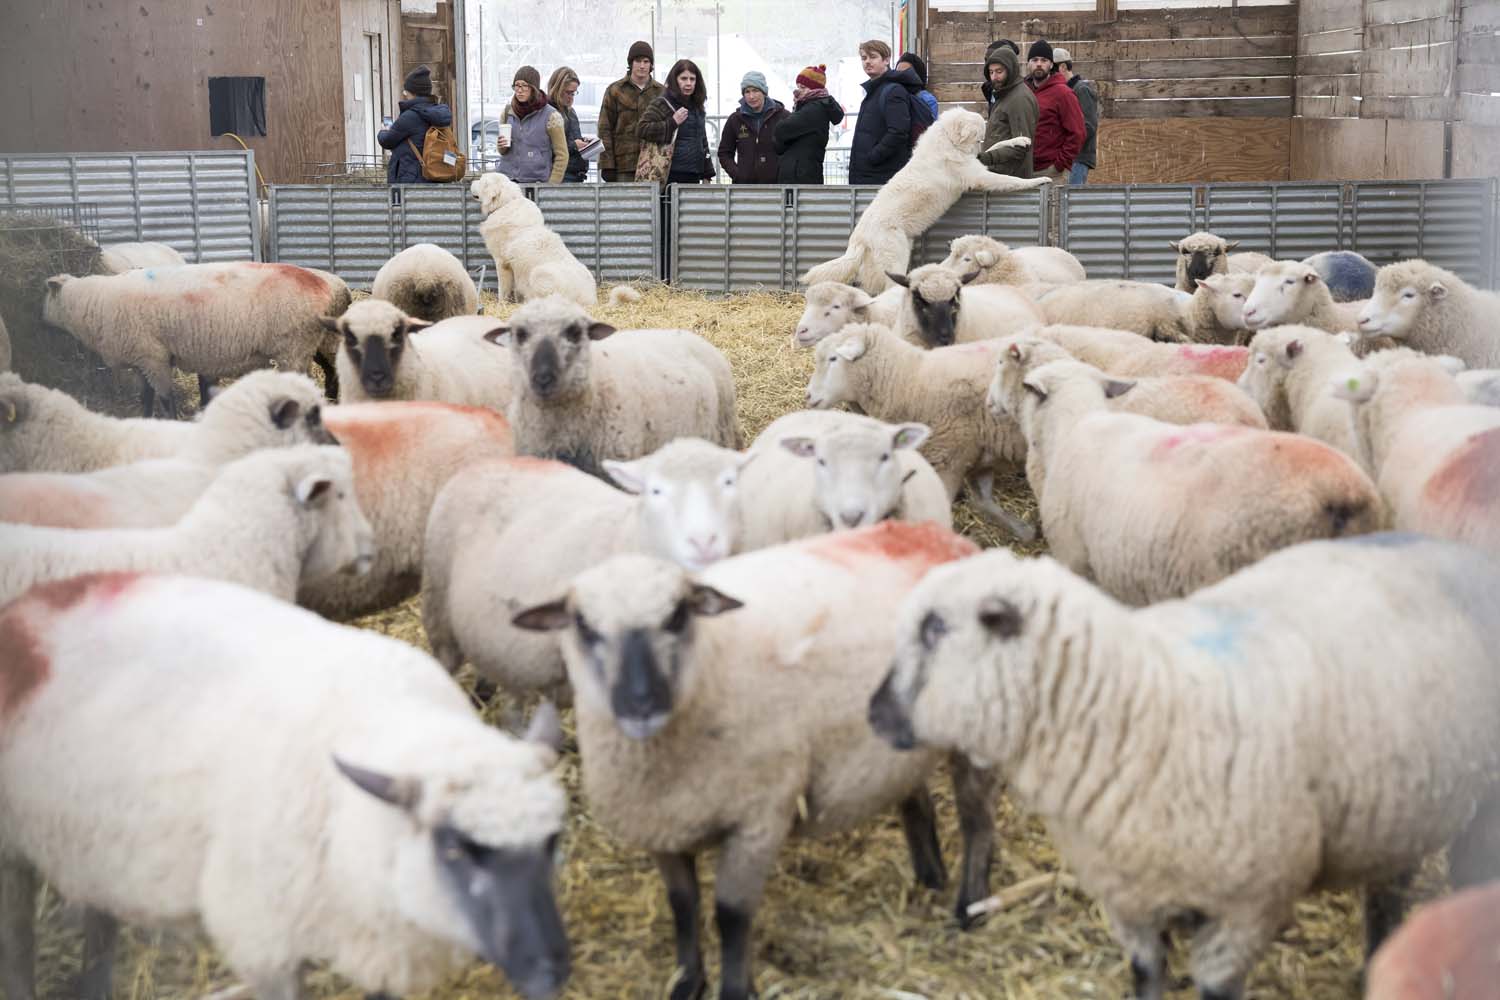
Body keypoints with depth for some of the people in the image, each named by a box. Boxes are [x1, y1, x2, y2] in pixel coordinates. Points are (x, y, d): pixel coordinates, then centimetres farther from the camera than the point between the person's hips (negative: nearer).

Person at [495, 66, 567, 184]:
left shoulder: (550, 116, -5)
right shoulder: (508, 112, 8)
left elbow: (561, 156, -1)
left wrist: (551, 185, -6)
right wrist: (501, 146, -3)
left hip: (536, 182, -4)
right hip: (506, 178, 4)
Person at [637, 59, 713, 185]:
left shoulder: (697, 107, 19)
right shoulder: (662, 104, -3)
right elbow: (641, 129, -13)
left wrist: (707, 175, 22)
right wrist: (672, 123, -16)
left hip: (694, 176, 7)